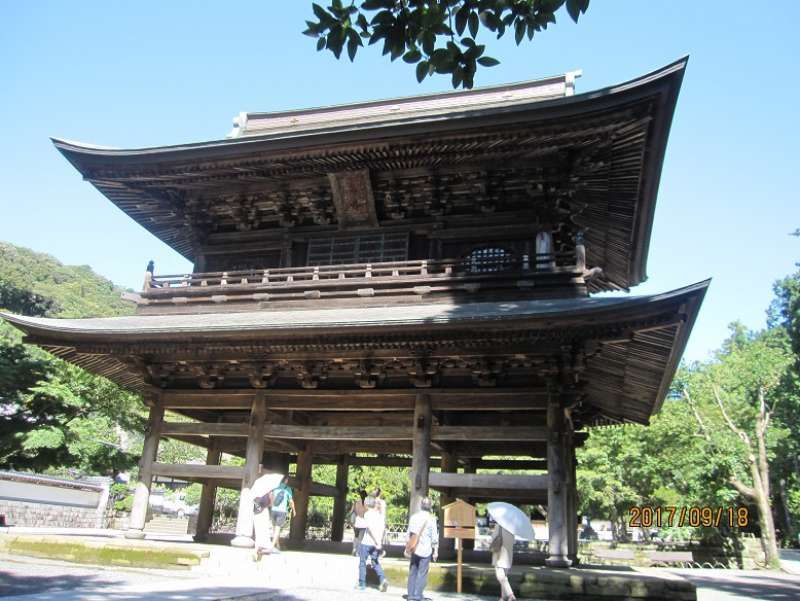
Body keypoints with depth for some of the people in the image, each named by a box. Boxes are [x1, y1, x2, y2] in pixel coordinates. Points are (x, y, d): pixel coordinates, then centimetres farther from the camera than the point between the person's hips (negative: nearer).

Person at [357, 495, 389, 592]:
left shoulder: (367, 514, -9)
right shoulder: (379, 515, 8)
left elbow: (370, 528, -20)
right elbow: (382, 529, 7)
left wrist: (376, 542, -19)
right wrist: (379, 541, 12)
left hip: (366, 543, -5)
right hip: (375, 544, 5)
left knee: (362, 563, 11)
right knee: (376, 563, 12)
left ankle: (362, 584, 16)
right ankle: (383, 579, -8)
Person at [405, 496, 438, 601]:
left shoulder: (414, 517, 4)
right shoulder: (431, 518, -8)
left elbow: (409, 534, 9)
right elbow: (434, 536, -7)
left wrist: (407, 548, 18)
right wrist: (436, 550, 2)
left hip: (414, 550, 4)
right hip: (425, 550, -4)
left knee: (412, 574, 11)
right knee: (422, 575, 1)